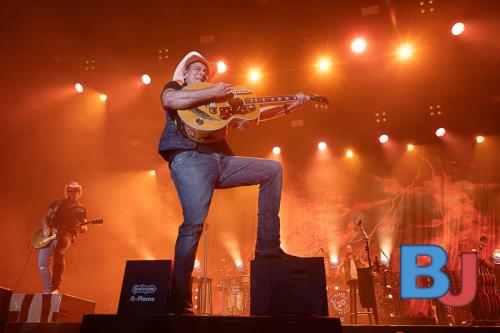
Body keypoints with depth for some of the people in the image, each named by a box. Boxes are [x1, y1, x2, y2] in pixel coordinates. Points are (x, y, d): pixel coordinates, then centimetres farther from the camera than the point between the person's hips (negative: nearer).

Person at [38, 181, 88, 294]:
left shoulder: (81, 210, 17)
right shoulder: (57, 204, 20)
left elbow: (84, 226, 12)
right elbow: (45, 217, 17)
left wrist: (82, 228, -13)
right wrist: (45, 227, -4)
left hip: (66, 234, -3)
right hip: (48, 234, 3)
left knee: (58, 254, -34)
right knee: (42, 263, -8)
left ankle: (56, 287, -27)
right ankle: (48, 291, 9)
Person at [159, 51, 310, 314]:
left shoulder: (218, 99, 34)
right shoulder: (175, 87, 20)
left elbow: (254, 113, 27)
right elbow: (169, 100, -7)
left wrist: (289, 107, 18)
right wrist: (212, 93, -7)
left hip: (220, 160, 7)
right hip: (189, 158, -6)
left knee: (272, 169, 1)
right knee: (194, 222, -22)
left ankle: (267, 248, -5)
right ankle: (179, 303, -19)